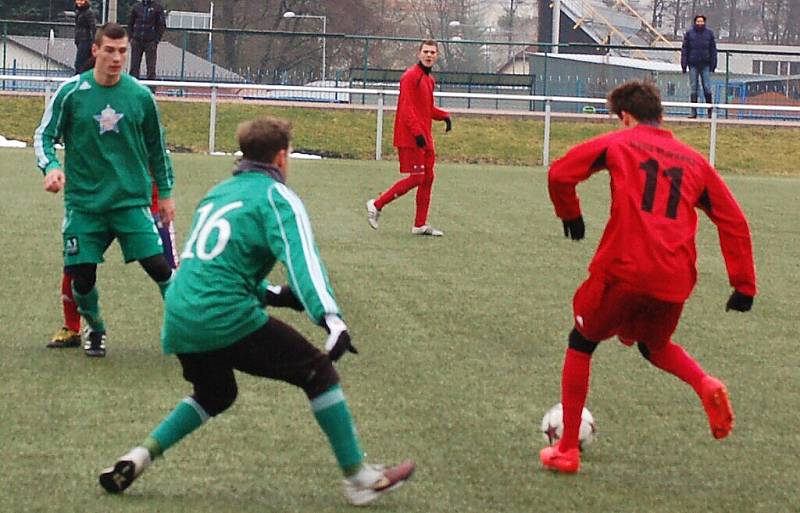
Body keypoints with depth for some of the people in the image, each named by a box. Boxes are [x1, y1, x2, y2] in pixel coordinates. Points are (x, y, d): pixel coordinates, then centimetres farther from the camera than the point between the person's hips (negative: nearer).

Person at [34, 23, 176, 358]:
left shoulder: (140, 95, 0)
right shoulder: (71, 92, -5)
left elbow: (156, 148, 12)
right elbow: (44, 136, 1)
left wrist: (166, 192, 16)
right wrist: (51, 167, -19)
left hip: (132, 200, 0)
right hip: (84, 202, 0)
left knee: (158, 265, -12)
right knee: (81, 276, -1)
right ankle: (95, 330, 29)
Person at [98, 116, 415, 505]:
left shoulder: (216, 194, 23)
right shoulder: (275, 196, 0)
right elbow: (301, 258, -17)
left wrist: (273, 294, 31)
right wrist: (330, 319, -29)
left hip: (178, 320, 8)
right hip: (227, 319, -8)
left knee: (214, 395, 31)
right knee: (318, 371, 4)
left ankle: (140, 457, 16)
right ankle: (359, 479, 4)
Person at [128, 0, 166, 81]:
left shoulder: (157, 7, 1)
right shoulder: (136, 6, 10)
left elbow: (162, 25, 0)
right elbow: (130, 23, 16)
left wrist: (156, 40, -8)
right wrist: (131, 37, 4)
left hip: (150, 42, -3)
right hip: (137, 41, 3)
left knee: (151, 66, -5)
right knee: (134, 65, 0)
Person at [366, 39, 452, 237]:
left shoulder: (429, 79, 17)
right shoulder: (411, 76, -12)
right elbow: (407, 108, -19)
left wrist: (444, 115, 7)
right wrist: (417, 133, -26)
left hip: (424, 137, 9)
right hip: (410, 138, -9)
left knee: (428, 178, 8)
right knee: (416, 178, -10)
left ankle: (420, 224, 14)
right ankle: (377, 205, 1)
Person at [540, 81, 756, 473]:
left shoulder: (617, 143, 6)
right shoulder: (693, 160, 15)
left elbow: (560, 173, -2)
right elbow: (734, 222, 13)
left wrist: (569, 213, 16)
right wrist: (744, 285, 14)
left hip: (622, 270, -4)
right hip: (675, 280, 4)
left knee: (581, 344, 17)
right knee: (654, 346, 30)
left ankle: (567, 450, 15)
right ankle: (706, 386, -1)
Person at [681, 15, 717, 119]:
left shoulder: (709, 33, 5)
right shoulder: (689, 34, 4)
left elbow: (713, 50, 6)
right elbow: (684, 49, 4)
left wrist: (713, 64, 0)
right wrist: (684, 64, -2)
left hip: (705, 65, 0)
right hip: (693, 65, 0)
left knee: (707, 88, -2)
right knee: (693, 89, 2)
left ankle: (710, 110, 6)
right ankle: (693, 112, 4)